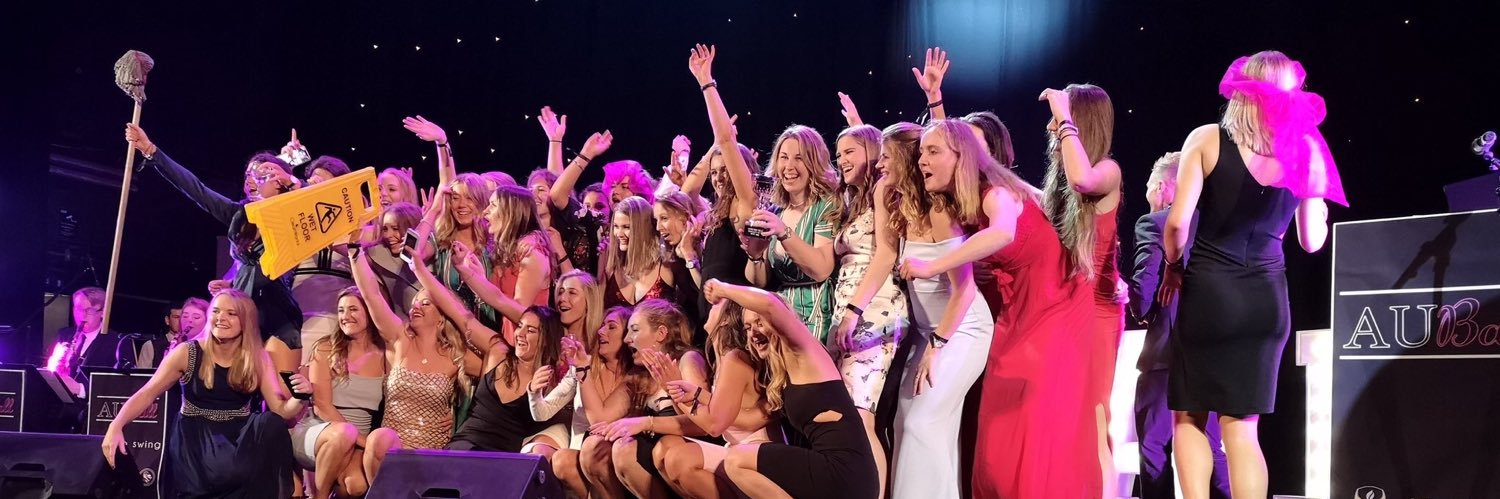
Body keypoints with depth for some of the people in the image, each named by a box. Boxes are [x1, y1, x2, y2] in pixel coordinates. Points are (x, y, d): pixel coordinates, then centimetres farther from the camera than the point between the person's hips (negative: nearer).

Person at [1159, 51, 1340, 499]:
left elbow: (1177, 223, -10)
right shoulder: (1306, 150, 3)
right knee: (1240, 427, 9)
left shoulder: (1207, 139, -4)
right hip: (1266, 297, 3)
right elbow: (1312, 241, 9)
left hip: (1208, 290, -2)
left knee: (1189, 418, 12)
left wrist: (1174, 266, 9)